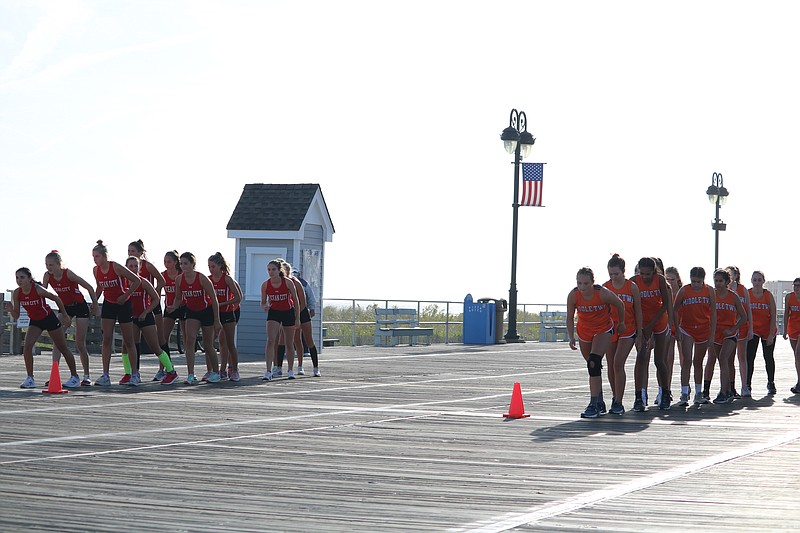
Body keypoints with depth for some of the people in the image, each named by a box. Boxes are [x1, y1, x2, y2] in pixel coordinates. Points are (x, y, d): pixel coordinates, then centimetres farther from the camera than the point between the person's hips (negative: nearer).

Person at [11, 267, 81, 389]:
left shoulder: (38, 290, -28)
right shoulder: (17, 293, -13)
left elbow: (56, 299, -12)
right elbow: (16, 316, -7)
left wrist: (64, 314, -2)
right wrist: (11, 307, -28)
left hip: (49, 318, -4)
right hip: (35, 321, 4)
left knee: (63, 348, 7)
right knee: (27, 346, -18)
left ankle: (75, 377, 20)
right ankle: (30, 379, -10)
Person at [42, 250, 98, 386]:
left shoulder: (68, 274, -24)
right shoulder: (47, 276, -11)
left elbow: (89, 287, -16)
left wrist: (95, 305, -6)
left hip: (80, 307, -5)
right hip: (65, 308, 5)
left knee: (80, 345, -2)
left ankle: (86, 376, 12)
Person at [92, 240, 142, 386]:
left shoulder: (116, 267, -20)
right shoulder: (96, 270, -3)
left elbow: (137, 281, -14)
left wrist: (125, 295, -17)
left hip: (123, 304, -4)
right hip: (108, 304, 5)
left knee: (128, 341, 2)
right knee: (106, 340, -6)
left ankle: (134, 375, 12)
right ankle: (105, 376, -7)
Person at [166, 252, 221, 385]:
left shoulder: (202, 278, -21)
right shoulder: (179, 279, -9)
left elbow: (214, 299, -14)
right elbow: (178, 298, 6)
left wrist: (217, 321, -14)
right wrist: (174, 307, -17)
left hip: (207, 311, -3)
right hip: (192, 312, 3)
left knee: (208, 346, 6)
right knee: (190, 340, -18)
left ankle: (216, 372, 28)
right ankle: (191, 375, -20)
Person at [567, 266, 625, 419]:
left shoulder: (603, 293, -27)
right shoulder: (573, 295, -19)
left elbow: (620, 305, -7)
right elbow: (570, 319, -6)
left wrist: (621, 323, 7)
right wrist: (571, 338, -18)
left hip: (603, 330, -4)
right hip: (584, 331, 4)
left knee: (594, 363, -23)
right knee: (592, 366, 13)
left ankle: (594, 405, -25)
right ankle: (600, 403, 28)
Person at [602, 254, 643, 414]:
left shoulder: (632, 287, -3)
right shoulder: (605, 287, 2)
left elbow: (638, 311, 2)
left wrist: (639, 332, 1)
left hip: (627, 329, -3)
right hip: (610, 329, 3)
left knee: (618, 364, -14)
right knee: (611, 366, 6)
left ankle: (618, 403, -12)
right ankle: (615, 397, 25)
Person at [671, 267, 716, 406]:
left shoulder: (709, 291, -2)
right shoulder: (683, 290, -7)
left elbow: (713, 313, 2)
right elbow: (675, 310, 0)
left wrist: (712, 333, -1)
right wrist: (677, 330, -4)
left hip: (704, 330, 2)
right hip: (687, 330, -2)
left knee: (698, 362, 12)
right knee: (687, 361, -11)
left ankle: (698, 394, 21)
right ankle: (684, 394, -13)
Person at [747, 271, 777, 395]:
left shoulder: (768, 295, -7)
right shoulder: (747, 294, -6)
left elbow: (773, 316, -6)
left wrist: (771, 335, -10)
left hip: (768, 330, 0)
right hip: (752, 330, 0)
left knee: (768, 357, 12)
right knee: (749, 357, -12)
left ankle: (771, 383, 28)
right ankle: (747, 386, -12)